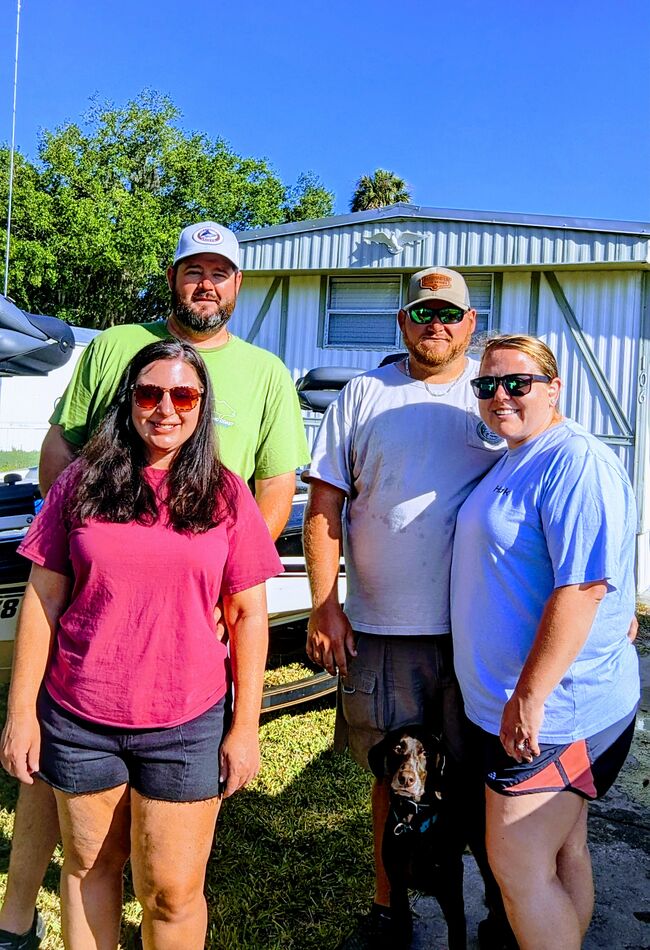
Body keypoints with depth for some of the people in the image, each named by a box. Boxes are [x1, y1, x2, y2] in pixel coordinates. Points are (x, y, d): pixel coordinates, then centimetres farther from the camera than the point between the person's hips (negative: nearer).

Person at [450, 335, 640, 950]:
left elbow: (583, 586, -26)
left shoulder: (577, 462, -19)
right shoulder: (513, 462, 12)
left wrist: (530, 697, -25)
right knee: (563, 854, 20)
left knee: (519, 865, 0)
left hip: (552, 710, -9)